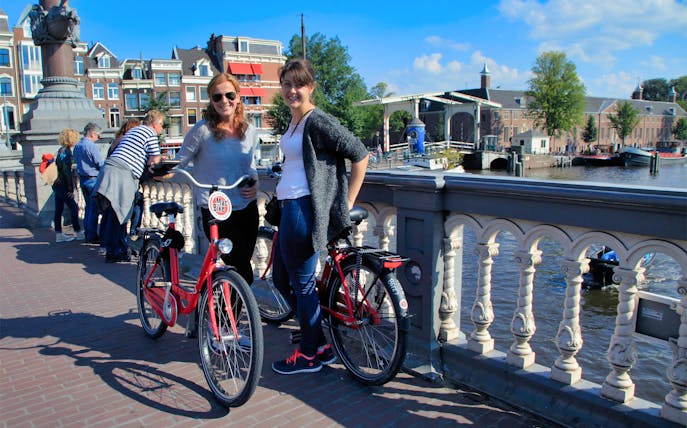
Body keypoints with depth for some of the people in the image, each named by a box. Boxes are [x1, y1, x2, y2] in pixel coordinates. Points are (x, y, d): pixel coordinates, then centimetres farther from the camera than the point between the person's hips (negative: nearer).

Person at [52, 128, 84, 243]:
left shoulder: (61, 150, 11)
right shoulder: (67, 152, -16)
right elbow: (67, 172, -19)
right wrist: (71, 189, -17)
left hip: (57, 185, 9)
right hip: (63, 186, -9)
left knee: (58, 210, 9)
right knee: (74, 208, -1)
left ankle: (58, 235, 13)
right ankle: (78, 232, 7)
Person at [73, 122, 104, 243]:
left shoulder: (77, 146, 11)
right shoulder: (91, 146, -17)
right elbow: (101, 164, -17)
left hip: (82, 178, 9)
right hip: (93, 179, -9)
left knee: (88, 207, 15)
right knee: (94, 208, -5)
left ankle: (87, 234, 19)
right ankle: (92, 236, -3)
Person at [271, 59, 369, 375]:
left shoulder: (318, 121, -14)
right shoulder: (294, 121, 15)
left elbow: (360, 154, -16)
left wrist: (346, 202, -13)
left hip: (304, 209, -11)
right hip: (289, 207, 11)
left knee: (301, 284, 0)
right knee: (281, 278, 17)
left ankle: (310, 354, 19)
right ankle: (320, 344, 29)